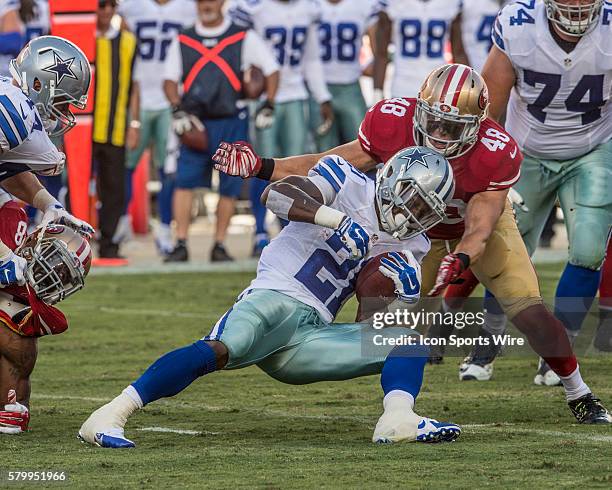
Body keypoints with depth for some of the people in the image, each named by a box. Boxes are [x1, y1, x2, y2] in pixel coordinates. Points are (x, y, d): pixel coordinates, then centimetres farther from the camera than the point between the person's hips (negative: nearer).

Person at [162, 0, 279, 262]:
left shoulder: (244, 38, 5)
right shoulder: (183, 41, 10)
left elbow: (271, 70, 8)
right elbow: (170, 79, 12)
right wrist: (178, 110, -4)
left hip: (232, 122, -1)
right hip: (195, 123, 1)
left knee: (229, 186, 0)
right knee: (185, 180, -11)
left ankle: (219, 245, 10)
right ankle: (181, 243, -9)